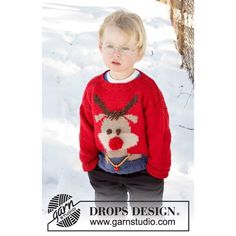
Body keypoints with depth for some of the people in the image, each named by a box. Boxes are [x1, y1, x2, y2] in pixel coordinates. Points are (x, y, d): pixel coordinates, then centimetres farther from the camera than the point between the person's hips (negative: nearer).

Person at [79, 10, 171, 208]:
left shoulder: (147, 88, -18)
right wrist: (88, 162, 4)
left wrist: (158, 168, -9)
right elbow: (87, 129, 2)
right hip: (104, 171, 4)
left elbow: (159, 132, -13)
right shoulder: (94, 88, -7)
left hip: (143, 171, -3)